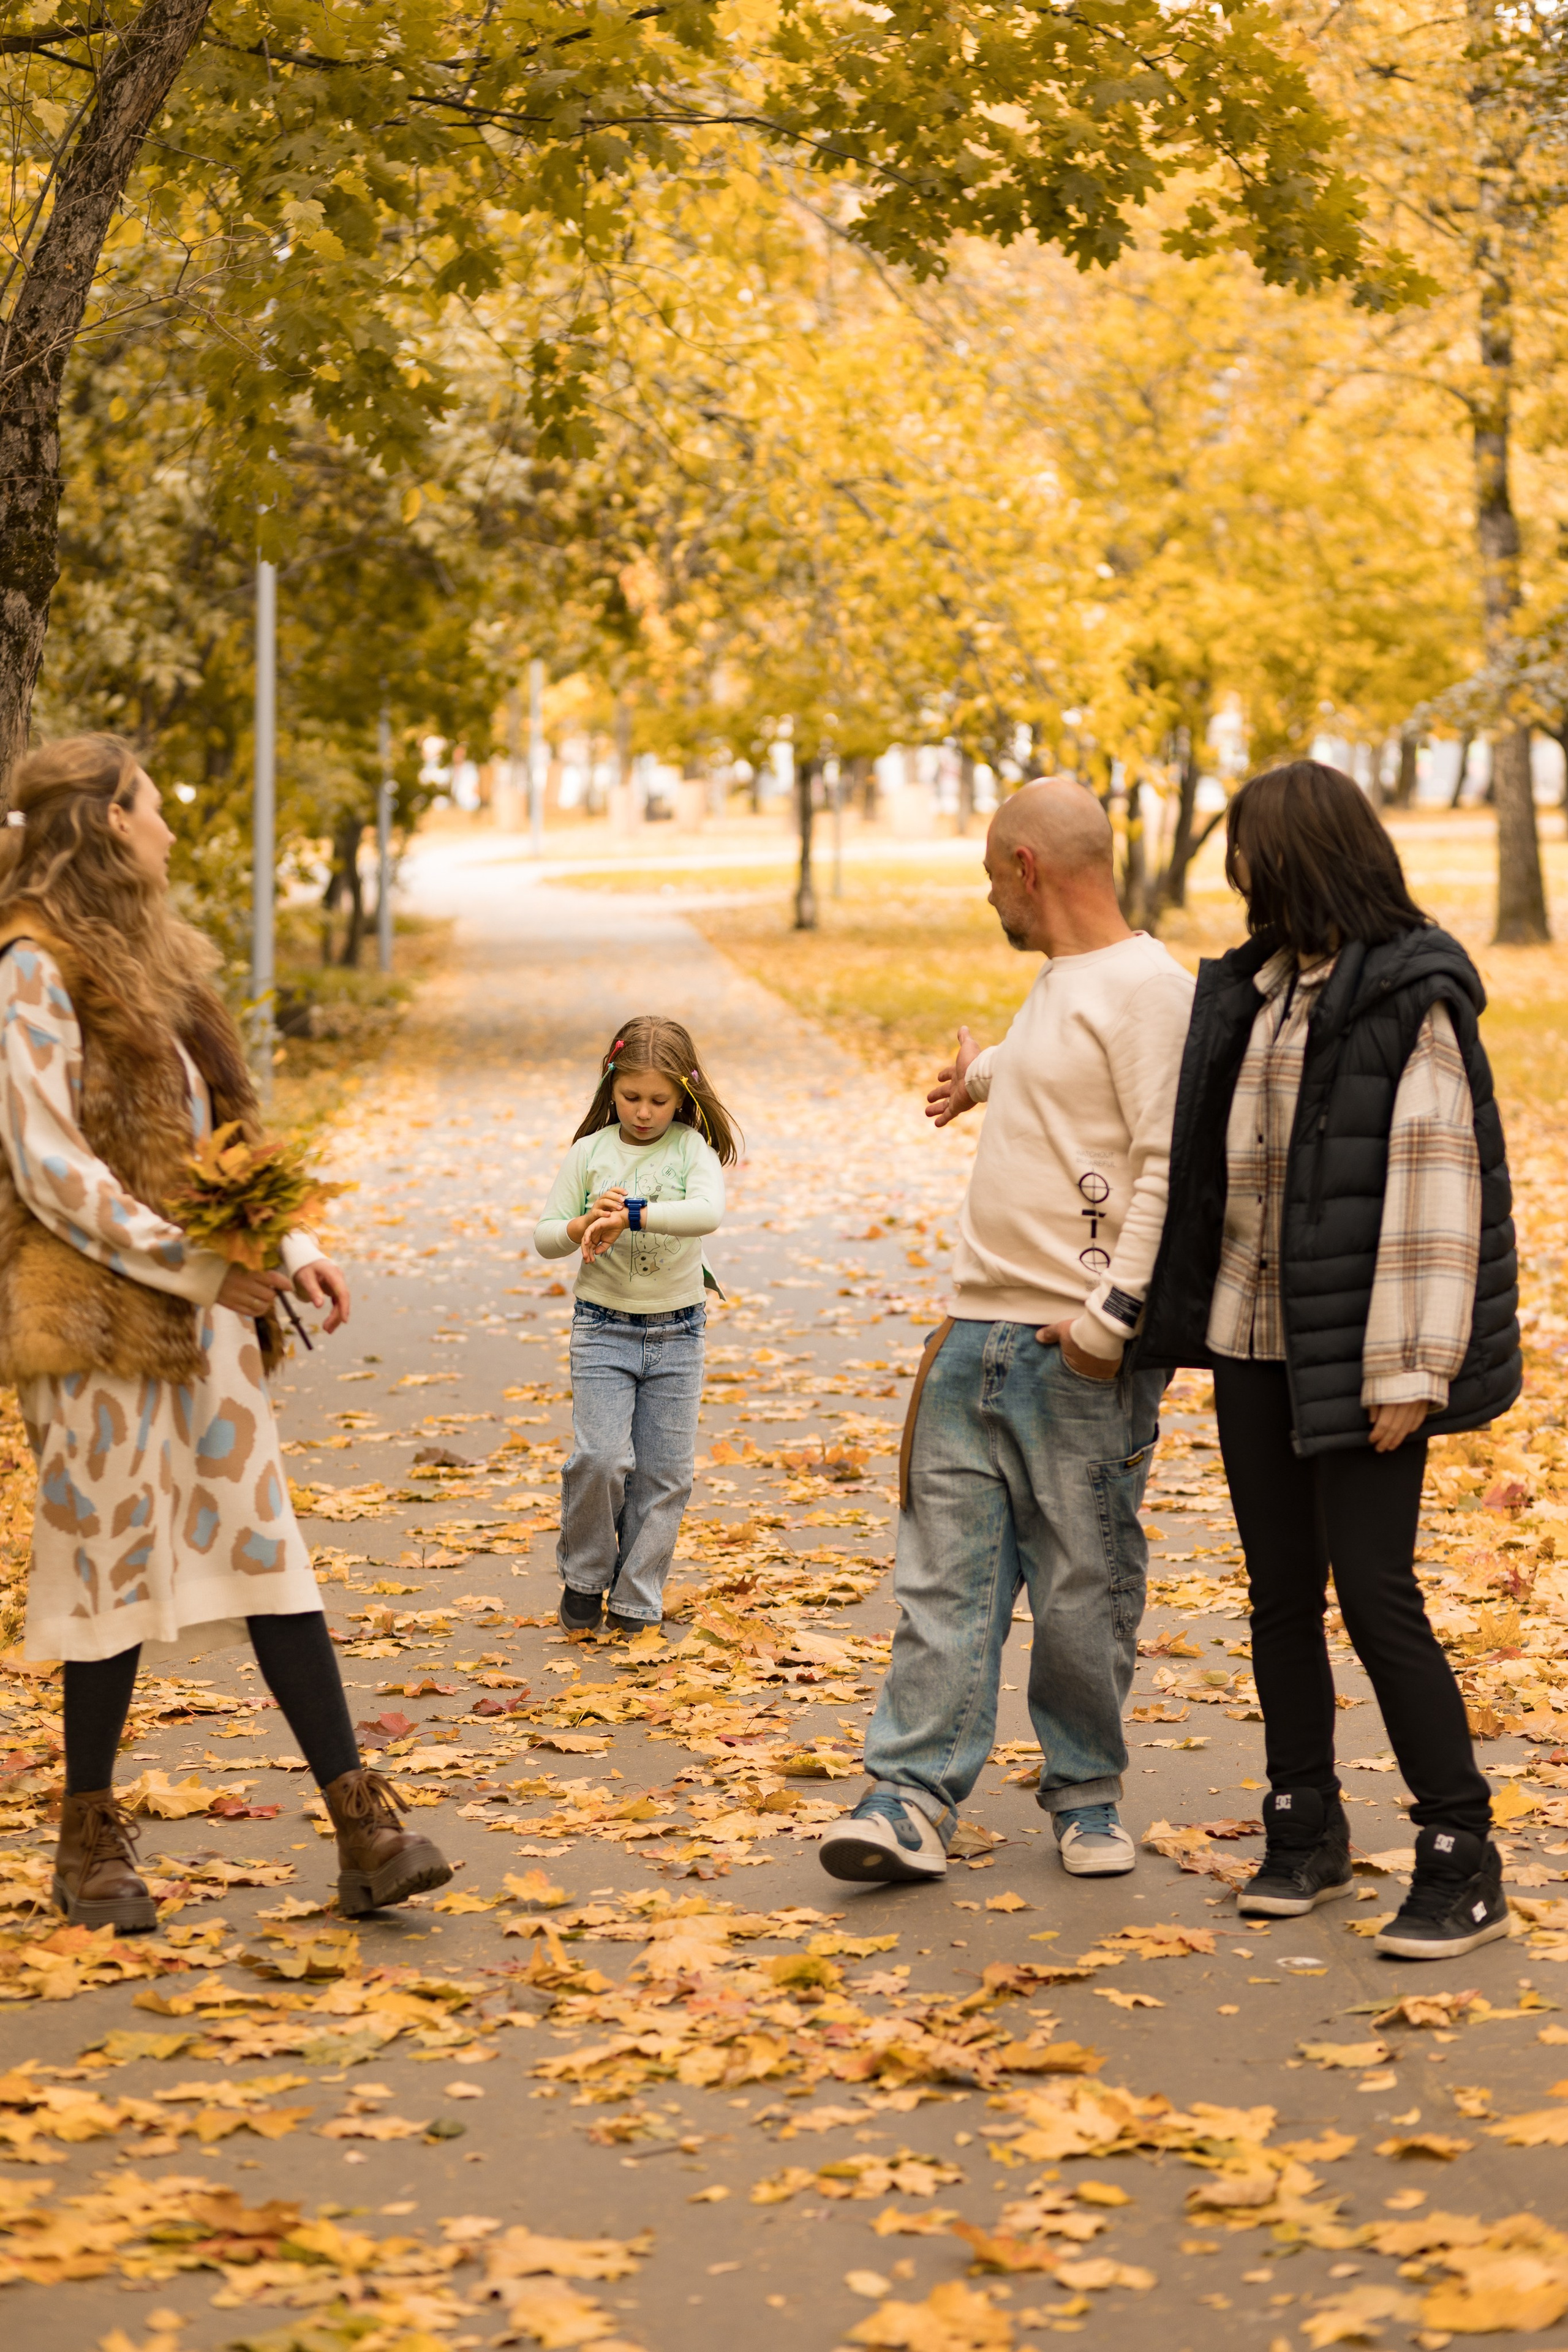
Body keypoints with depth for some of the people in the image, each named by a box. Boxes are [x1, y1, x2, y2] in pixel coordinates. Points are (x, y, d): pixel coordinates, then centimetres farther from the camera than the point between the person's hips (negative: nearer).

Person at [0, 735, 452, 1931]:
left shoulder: (149, 958, 17)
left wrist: (287, 1248, 8)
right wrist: (197, 1266, -19)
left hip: (205, 1317, 8)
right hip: (100, 1318, -8)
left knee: (270, 1550, 4)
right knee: (118, 1561, 1)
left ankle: (361, 1826, 4)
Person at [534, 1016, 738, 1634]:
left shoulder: (693, 1149, -5)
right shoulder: (590, 1152, -1)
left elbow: (709, 1212, -25)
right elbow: (543, 1235, 2)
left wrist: (629, 1215, -31)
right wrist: (583, 1226, -19)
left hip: (677, 1333, 1)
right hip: (603, 1328, 0)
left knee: (663, 1473, 4)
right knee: (600, 1458, -14)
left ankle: (636, 1601, 16)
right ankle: (584, 1577, 9)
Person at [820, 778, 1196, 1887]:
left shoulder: (1149, 987, -12)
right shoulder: (1057, 985, 17)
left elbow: (1170, 1166, -18)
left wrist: (1115, 1312, -21)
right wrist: (987, 1072, 43)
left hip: (1082, 1352, -8)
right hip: (979, 1334, 8)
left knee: (1085, 1587, 3)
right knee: (946, 1572, 1)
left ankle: (1087, 1793, 17)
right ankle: (912, 1798, 1)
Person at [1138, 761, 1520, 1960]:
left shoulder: (1413, 997, -11)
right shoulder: (1250, 989, 11)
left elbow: (1437, 1186, -16)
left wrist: (1411, 1370, -19)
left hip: (1353, 1356, -7)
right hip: (1253, 1341, 7)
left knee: (1375, 1592, -7)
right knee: (1281, 1589, 11)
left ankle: (1462, 1863, 3)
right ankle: (1307, 1834, 23)